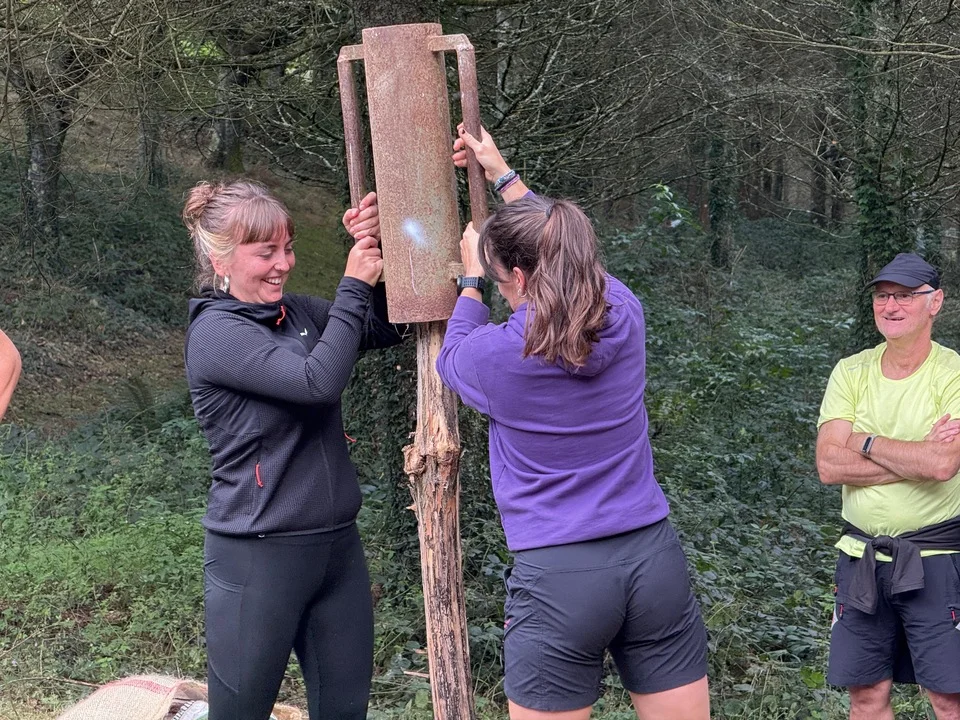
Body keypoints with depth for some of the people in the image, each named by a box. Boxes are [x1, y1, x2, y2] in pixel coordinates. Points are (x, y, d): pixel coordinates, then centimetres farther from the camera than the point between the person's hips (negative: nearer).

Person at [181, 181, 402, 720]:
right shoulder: (215, 332, -14)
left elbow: (385, 329, 10)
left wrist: (372, 256, -6)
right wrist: (354, 285, -16)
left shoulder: (294, 312, 7)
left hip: (338, 545, 7)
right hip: (258, 556, -7)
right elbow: (319, 381, -25)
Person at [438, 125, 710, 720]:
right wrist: (503, 173, 32)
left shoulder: (498, 356, -12)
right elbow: (569, 251, 21)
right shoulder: (624, 316, -1)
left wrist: (472, 277, 29)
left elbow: (452, 353, 16)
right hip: (655, 558, 4)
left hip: (558, 575, -4)